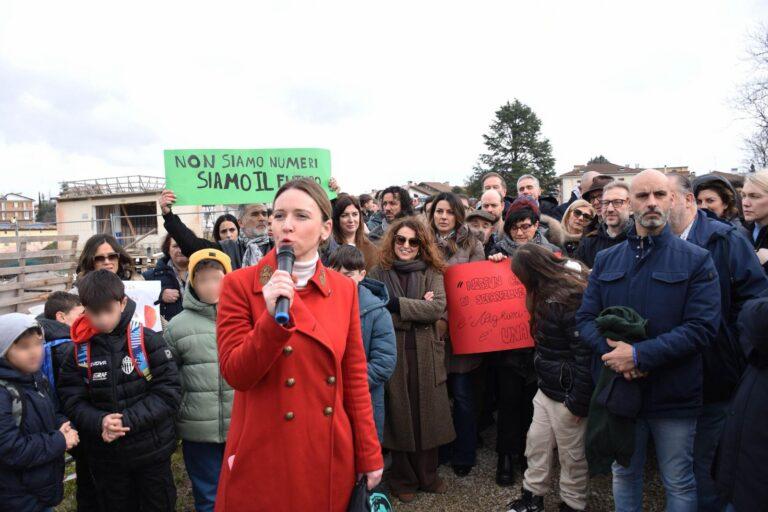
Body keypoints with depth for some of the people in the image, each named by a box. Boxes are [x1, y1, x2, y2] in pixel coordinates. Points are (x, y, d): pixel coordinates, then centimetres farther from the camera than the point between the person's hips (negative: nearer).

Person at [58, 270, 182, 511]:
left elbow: (169, 392, -14)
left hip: (152, 450, -2)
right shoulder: (79, 351, -3)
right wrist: (99, 421, -20)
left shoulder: (148, 340, -13)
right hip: (105, 456, 3)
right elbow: (71, 400, -3)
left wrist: (128, 420, -21)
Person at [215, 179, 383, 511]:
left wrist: (370, 455, 4)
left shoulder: (344, 289, 1)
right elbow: (235, 374, -12)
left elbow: (354, 377, 4)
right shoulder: (240, 284, -8)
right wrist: (273, 317, -27)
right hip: (263, 458, -2)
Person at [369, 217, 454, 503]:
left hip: (425, 355, 1)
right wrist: (418, 309, -15)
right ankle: (403, 479, 26)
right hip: (392, 355, -1)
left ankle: (428, 475, 30)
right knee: (399, 417, 8)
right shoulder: (378, 274, 3)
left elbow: (438, 308, -11)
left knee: (427, 416, 10)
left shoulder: (432, 273, 4)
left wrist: (397, 304, -16)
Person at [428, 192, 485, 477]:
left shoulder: (472, 245, 1)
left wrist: (446, 319, -13)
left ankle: (464, 456, 19)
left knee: (462, 395, 4)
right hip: (434, 330, 2)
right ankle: (440, 450, 26)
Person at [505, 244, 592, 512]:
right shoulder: (549, 294, 5)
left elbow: (585, 354, -24)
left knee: (571, 454, 9)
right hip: (546, 389, 9)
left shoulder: (570, 299, -24)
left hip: (567, 394, -8)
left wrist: (579, 402, -19)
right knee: (537, 442, 16)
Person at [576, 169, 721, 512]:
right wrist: (612, 352, -17)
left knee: (679, 483, 14)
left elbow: (702, 327, -15)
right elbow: (586, 318, 2)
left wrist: (639, 354, -22)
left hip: (674, 395, -3)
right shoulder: (606, 261, 6)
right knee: (624, 474, 20)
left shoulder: (696, 260, -5)